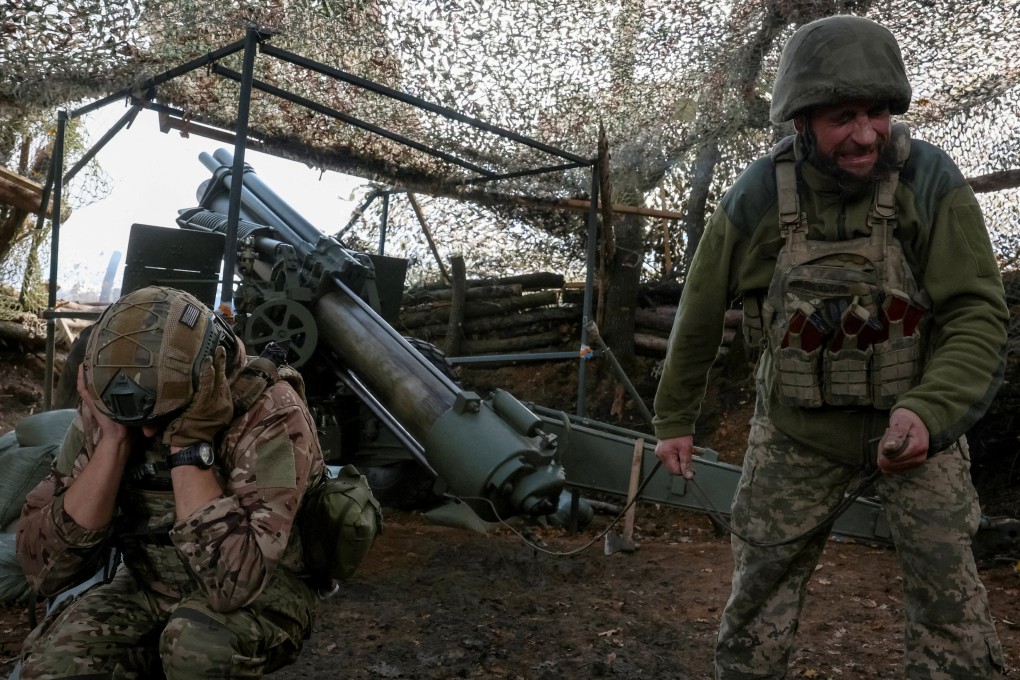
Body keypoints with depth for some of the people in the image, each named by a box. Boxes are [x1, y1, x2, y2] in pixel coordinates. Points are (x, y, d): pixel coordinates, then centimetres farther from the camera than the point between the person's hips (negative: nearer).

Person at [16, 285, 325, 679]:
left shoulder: (270, 414, -25)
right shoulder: (106, 409, -11)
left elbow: (233, 580, -35)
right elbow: (46, 569, -17)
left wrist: (189, 442, -34)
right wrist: (114, 439, -25)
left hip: (259, 596, -3)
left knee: (198, 640, -34)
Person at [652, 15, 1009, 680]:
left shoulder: (931, 180, -18)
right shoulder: (755, 198, -15)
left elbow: (979, 315, -19)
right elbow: (701, 312, -2)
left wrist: (928, 411, -36)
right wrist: (674, 419, 7)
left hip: (917, 417, -1)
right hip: (799, 426, 1)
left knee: (950, 598, -3)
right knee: (760, 588, 9)